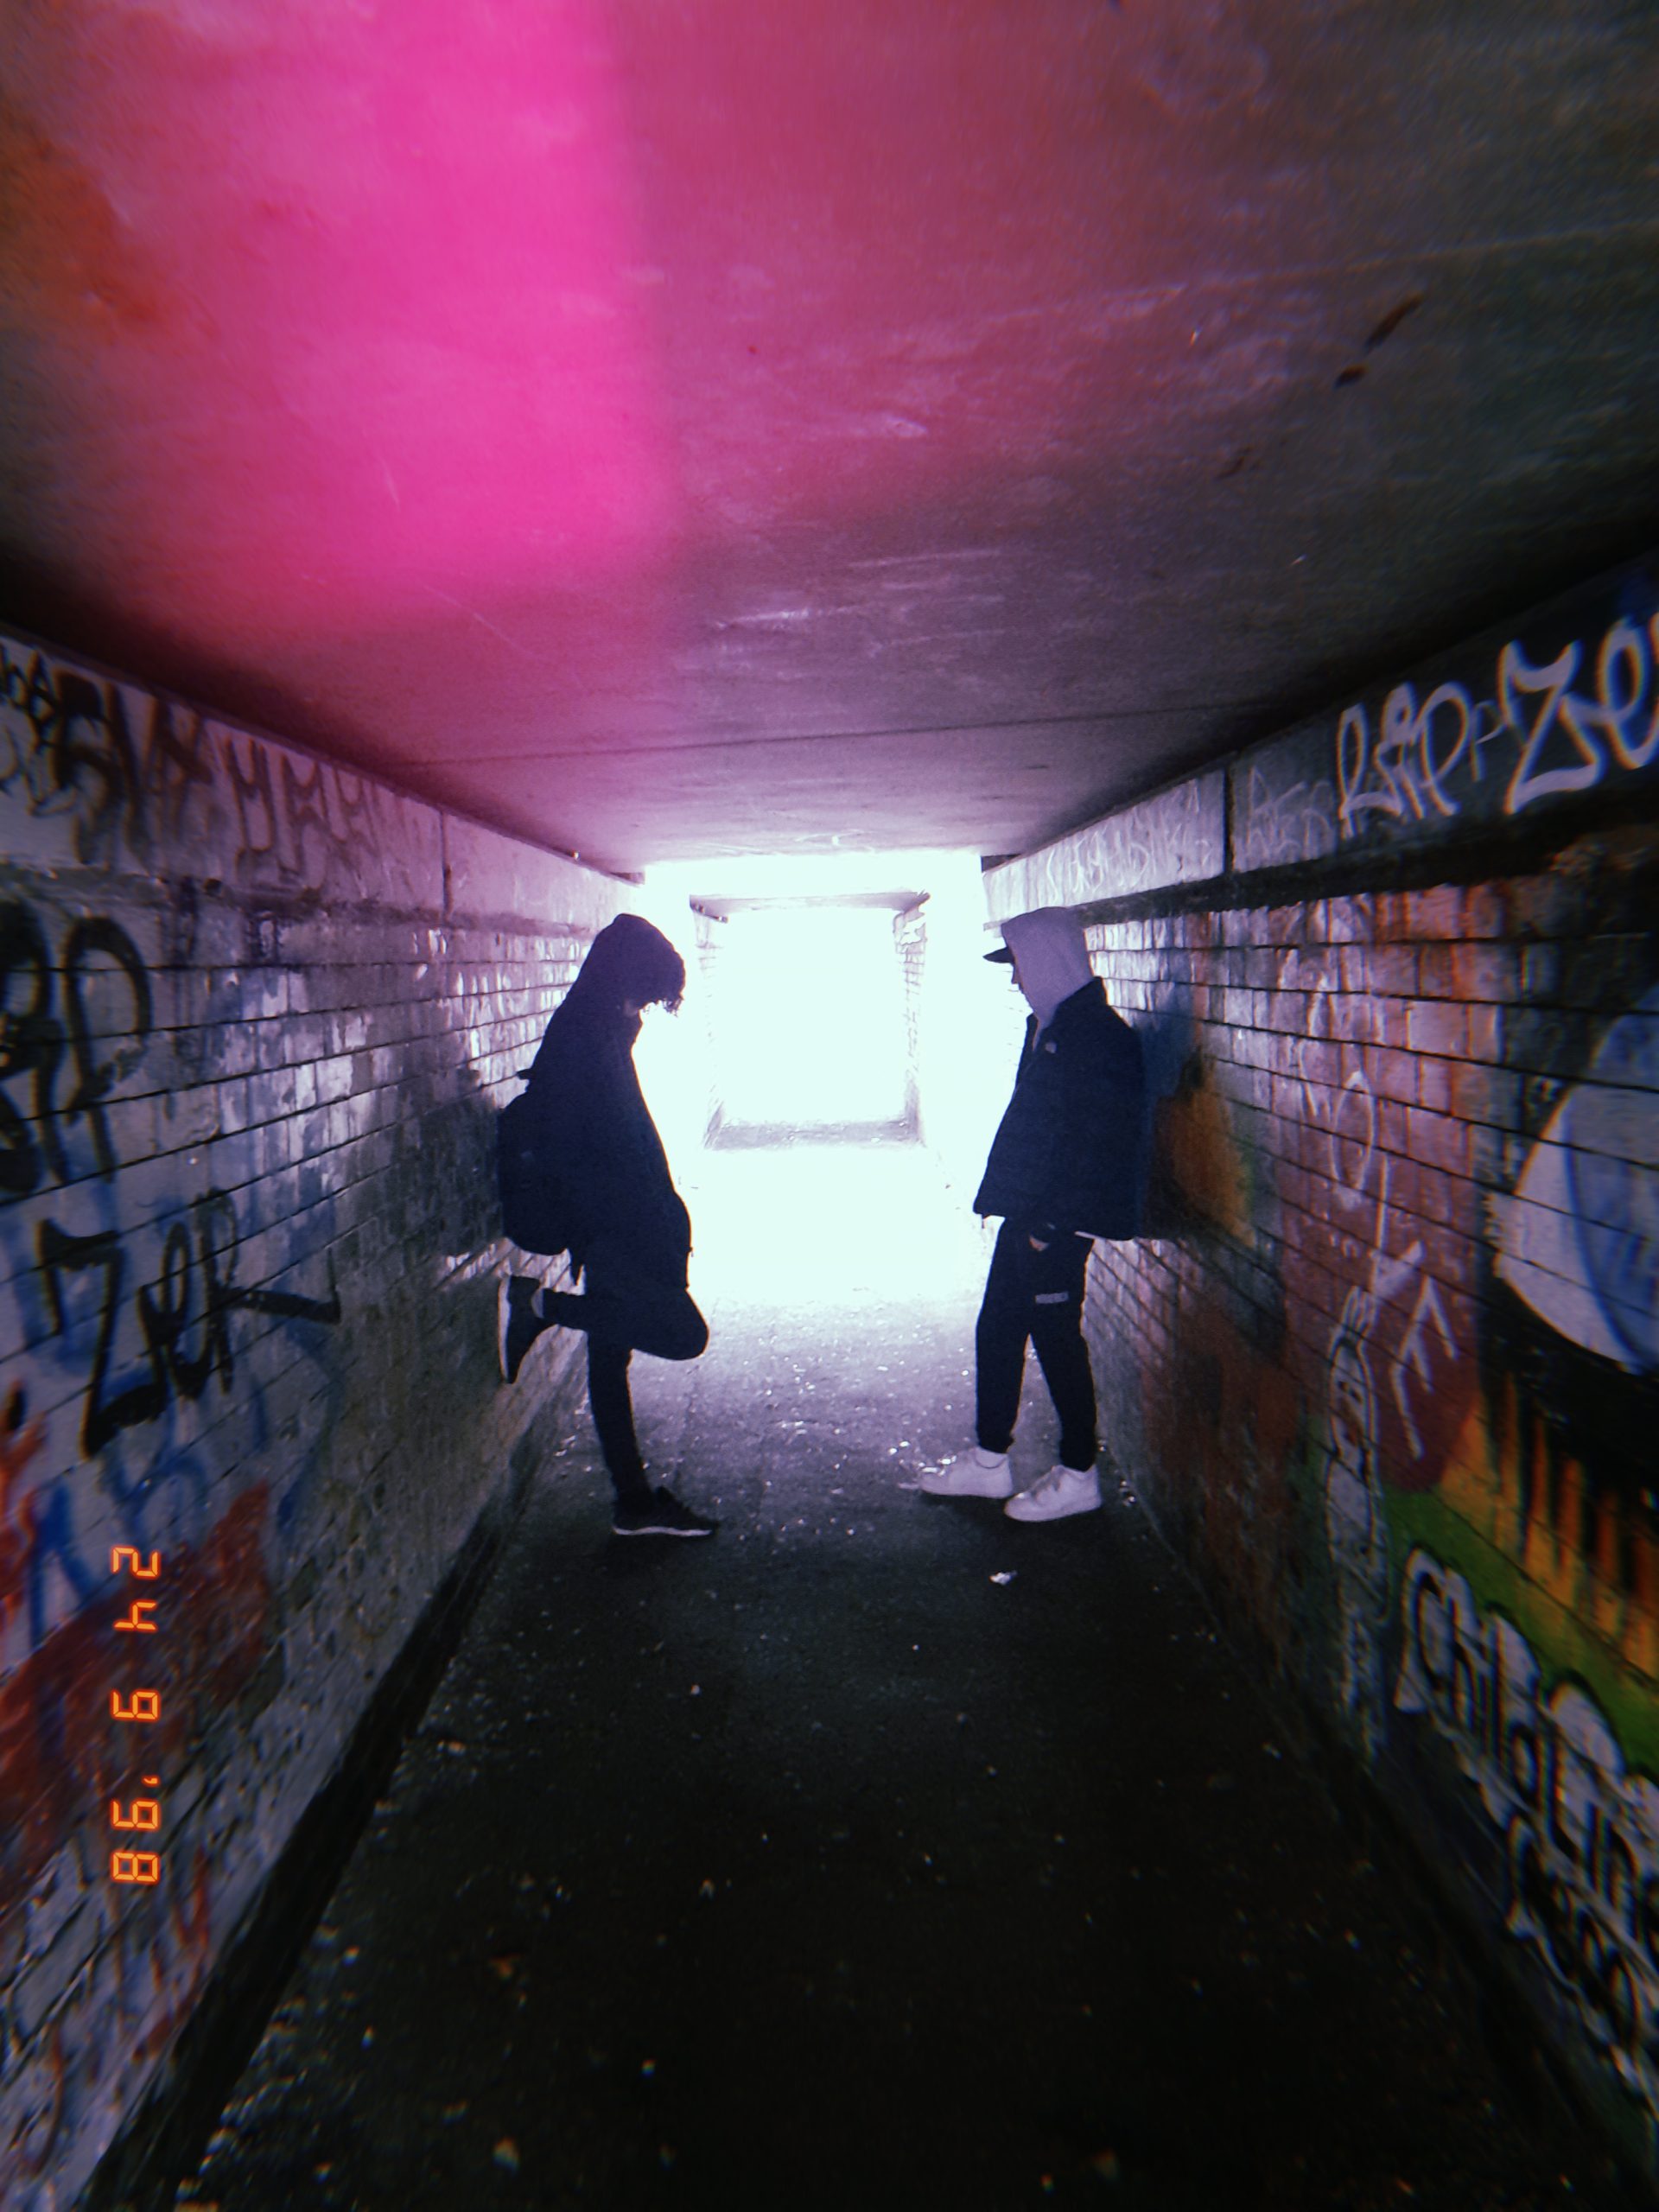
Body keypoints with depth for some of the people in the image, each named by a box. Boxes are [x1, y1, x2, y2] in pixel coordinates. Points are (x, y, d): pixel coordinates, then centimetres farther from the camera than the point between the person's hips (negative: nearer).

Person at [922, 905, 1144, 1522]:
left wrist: (1050, 1223, -20)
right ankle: (989, 1461, 29)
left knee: (1056, 1339, 2)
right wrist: (1016, 1209, 15)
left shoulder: (1098, 1035, -17)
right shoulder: (1047, 1026, 13)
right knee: (996, 1332, 15)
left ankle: (1078, 1475, 19)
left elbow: (1095, 1143, -21)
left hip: (1056, 1226, -10)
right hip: (1027, 1217, 10)